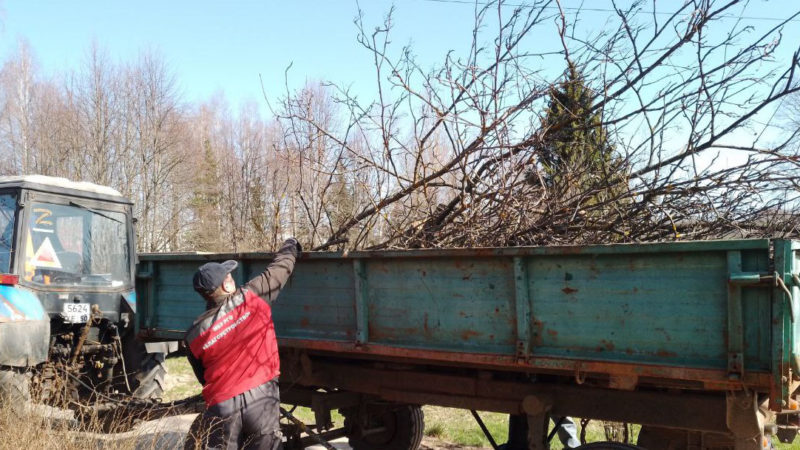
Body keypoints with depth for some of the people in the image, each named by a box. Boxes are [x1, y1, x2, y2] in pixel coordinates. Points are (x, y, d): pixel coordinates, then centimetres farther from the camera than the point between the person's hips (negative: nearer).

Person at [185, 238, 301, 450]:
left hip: (221, 404, 2)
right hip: (260, 396, -1)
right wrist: (291, 245, 29)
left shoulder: (194, 334, 4)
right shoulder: (250, 297, -4)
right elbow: (279, 269, 10)